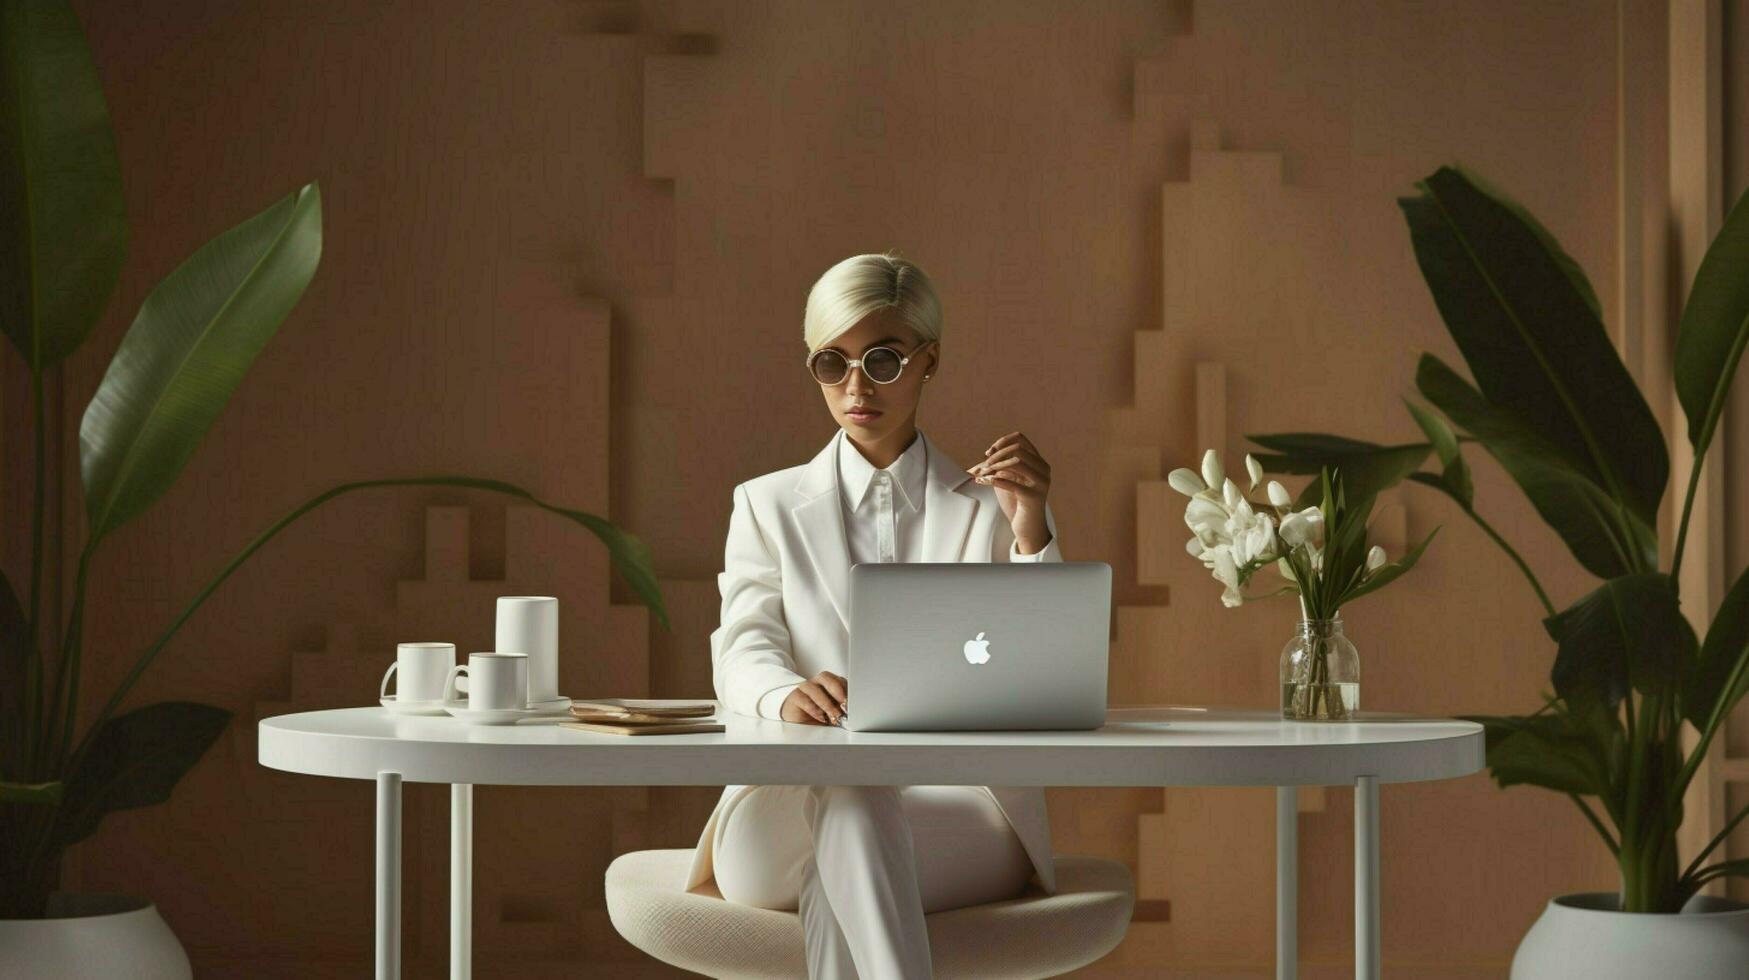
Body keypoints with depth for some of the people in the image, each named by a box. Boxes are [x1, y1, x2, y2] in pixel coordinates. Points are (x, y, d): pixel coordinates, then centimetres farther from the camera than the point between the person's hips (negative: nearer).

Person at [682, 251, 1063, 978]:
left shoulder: (989, 509, 18)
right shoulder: (768, 505, 20)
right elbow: (741, 651, 1)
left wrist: (1029, 527, -8)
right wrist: (788, 696, -25)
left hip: (960, 812, 0)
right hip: (792, 803, 0)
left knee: (835, 888, -37)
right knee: (845, 777, -39)